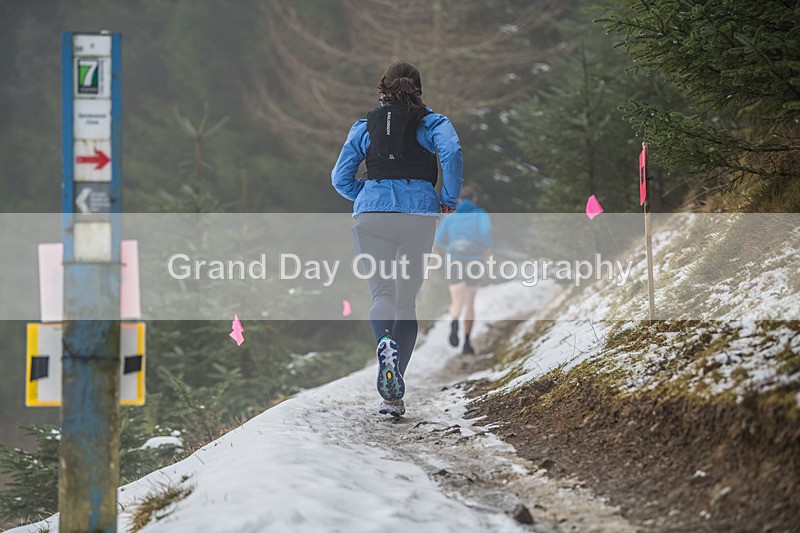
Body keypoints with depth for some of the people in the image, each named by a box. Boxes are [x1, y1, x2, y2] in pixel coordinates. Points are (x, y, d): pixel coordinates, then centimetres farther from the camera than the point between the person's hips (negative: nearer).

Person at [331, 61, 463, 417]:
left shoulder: (365, 125, 17)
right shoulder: (432, 122, 11)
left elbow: (340, 179, 14)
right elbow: (452, 151, -11)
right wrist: (449, 199, -1)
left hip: (372, 214, 0)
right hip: (419, 213, 0)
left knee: (382, 294, 1)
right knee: (407, 300, 8)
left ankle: (385, 342, -37)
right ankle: (393, 397, 1)